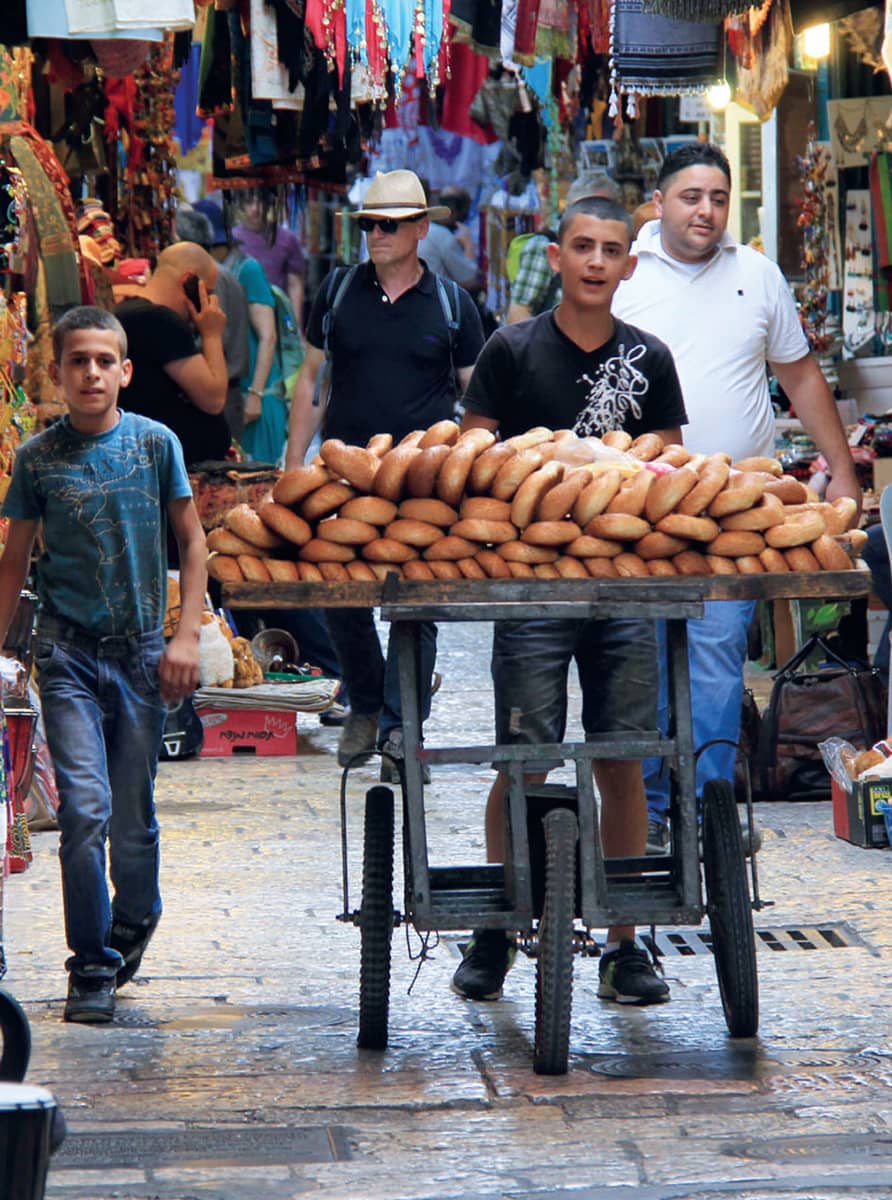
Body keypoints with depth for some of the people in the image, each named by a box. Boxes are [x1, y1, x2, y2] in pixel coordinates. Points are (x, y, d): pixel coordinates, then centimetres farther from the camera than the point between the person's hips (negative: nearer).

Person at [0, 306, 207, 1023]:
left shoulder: (155, 444, 1)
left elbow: (192, 541, 7)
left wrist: (187, 635, -1)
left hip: (142, 650, 1)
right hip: (68, 650, -1)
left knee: (134, 816, 7)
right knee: (84, 808, -11)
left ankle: (135, 919, 36)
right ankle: (93, 969, -2)